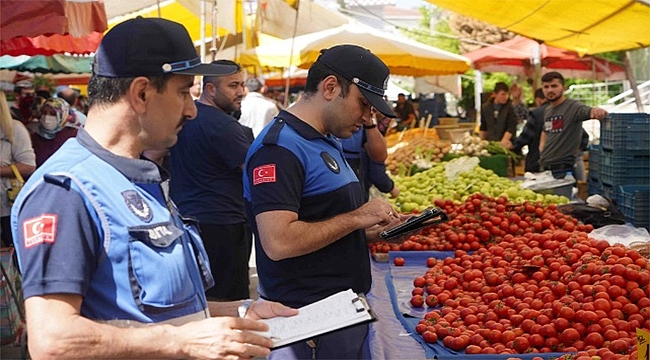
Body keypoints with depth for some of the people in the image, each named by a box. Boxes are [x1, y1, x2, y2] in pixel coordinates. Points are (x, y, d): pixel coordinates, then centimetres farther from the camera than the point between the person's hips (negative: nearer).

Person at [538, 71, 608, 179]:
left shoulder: (573, 106, -10)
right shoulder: (547, 110, 14)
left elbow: (589, 111, -30)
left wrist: (597, 111, -53)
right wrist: (542, 151, 13)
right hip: (545, 166, 7)